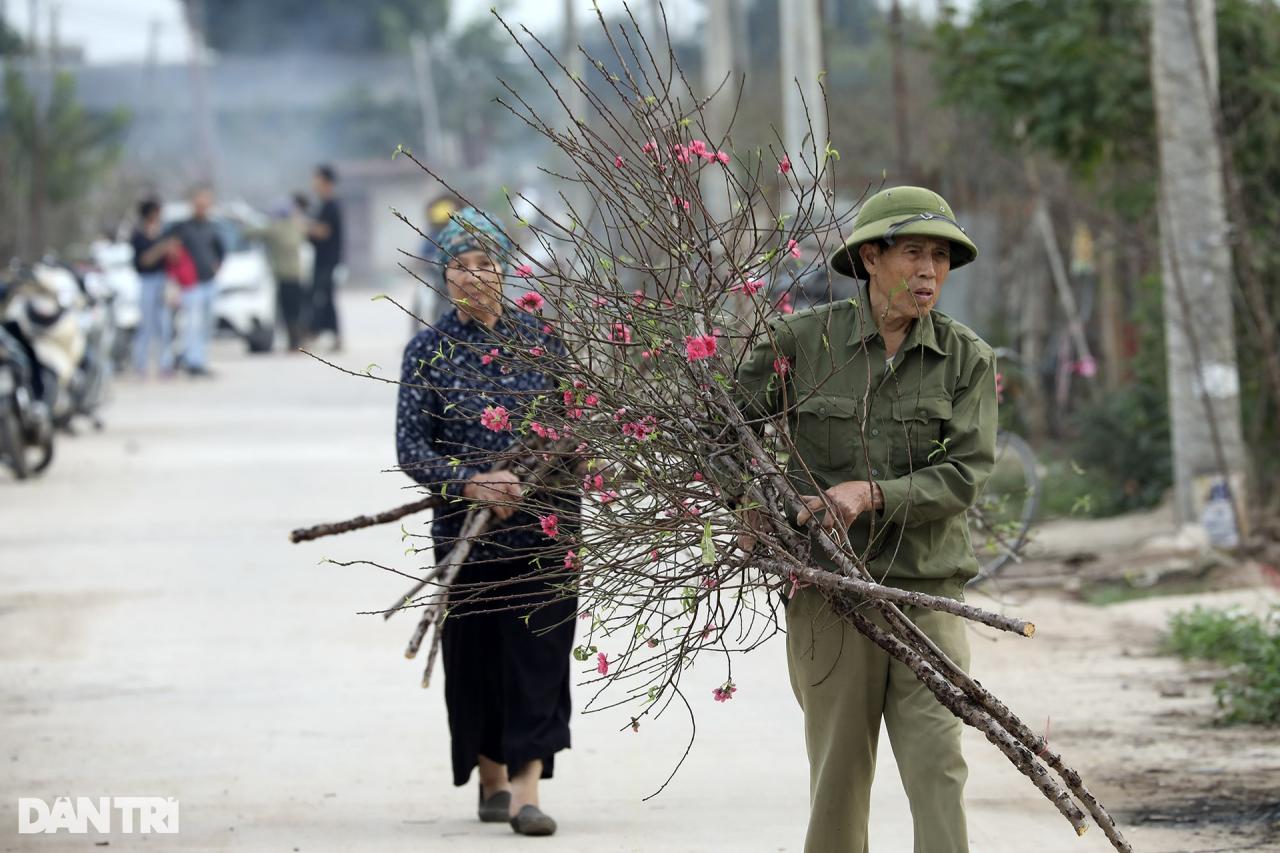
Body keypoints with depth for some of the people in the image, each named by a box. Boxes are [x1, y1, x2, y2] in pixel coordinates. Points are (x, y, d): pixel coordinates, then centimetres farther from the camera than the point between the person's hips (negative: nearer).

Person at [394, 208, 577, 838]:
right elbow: (411, 449, -6)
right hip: (466, 529, 0)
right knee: (475, 656, 7)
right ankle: (491, 780, 23)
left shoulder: (537, 338, 3)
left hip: (543, 524, 0)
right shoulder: (429, 350, 0)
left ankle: (526, 790, -10)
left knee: (538, 653, -7)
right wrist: (472, 484, -21)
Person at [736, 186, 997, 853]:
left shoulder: (966, 359, 3)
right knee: (838, 773, 5)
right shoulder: (804, 341, 0)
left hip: (928, 590, 0)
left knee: (938, 767, -9)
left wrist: (872, 494, -19)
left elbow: (964, 473, -5)